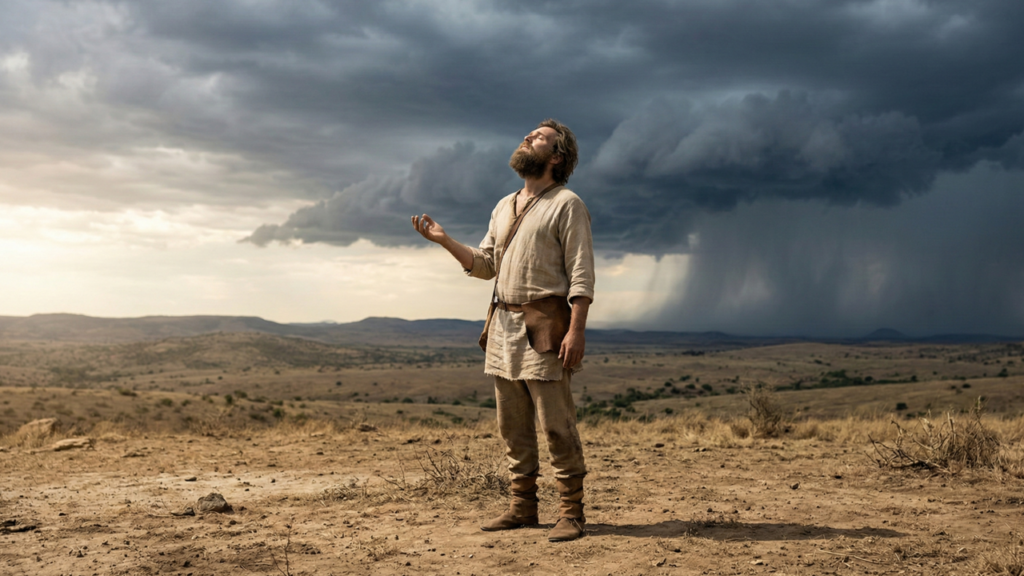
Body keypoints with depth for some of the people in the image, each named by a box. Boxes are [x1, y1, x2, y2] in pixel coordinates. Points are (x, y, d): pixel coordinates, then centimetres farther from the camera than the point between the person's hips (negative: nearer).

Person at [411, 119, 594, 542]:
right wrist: (444, 240, 7)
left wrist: (576, 331, -19)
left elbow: (581, 274, -10)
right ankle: (523, 507, 20)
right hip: (504, 326, 7)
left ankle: (571, 513, 2)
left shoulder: (567, 205, -3)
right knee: (513, 427, 11)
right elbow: (485, 266, 19)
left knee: (557, 425, -6)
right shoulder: (503, 208, 19)